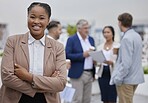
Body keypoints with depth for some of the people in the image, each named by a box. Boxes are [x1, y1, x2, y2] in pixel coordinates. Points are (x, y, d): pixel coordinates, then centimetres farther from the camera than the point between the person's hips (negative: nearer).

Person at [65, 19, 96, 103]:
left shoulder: (91, 39, 14)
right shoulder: (72, 40, -5)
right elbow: (67, 55, -13)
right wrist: (82, 55, -19)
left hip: (90, 73, 6)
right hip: (78, 74, -6)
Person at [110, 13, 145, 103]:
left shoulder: (126, 38, -20)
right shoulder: (137, 35, 8)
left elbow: (126, 63, -23)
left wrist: (118, 78, -15)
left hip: (127, 79, -9)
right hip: (135, 77, 9)